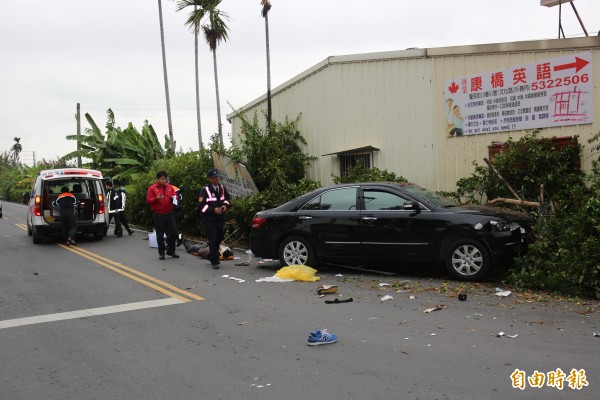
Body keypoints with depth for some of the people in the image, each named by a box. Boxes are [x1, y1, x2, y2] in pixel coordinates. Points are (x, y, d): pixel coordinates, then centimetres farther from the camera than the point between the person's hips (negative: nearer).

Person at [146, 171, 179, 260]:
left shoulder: (170, 187, 11)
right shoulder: (152, 188, 1)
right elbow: (148, 200, -3)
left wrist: (174, 198, -8)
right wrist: (156, 198, -20)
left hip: (169, 213, 3)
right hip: (158, 214, -3)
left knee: (173, 232, 3)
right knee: (160, 234, 3)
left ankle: (171, 250, 18)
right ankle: (161, 252, 13)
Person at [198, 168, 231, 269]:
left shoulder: (222, 188, 7)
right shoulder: (205, 190, -11)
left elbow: (227, 198, 21)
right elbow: (201, 205, -13)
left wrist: (226, 205, 0)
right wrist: (213, 210, -22)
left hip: (220, 219, 6)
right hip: (209, 220, -6)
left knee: (218, 239, 16)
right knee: (213, 240, -11)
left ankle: (212, 257, 35)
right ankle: (214, 262, -4)